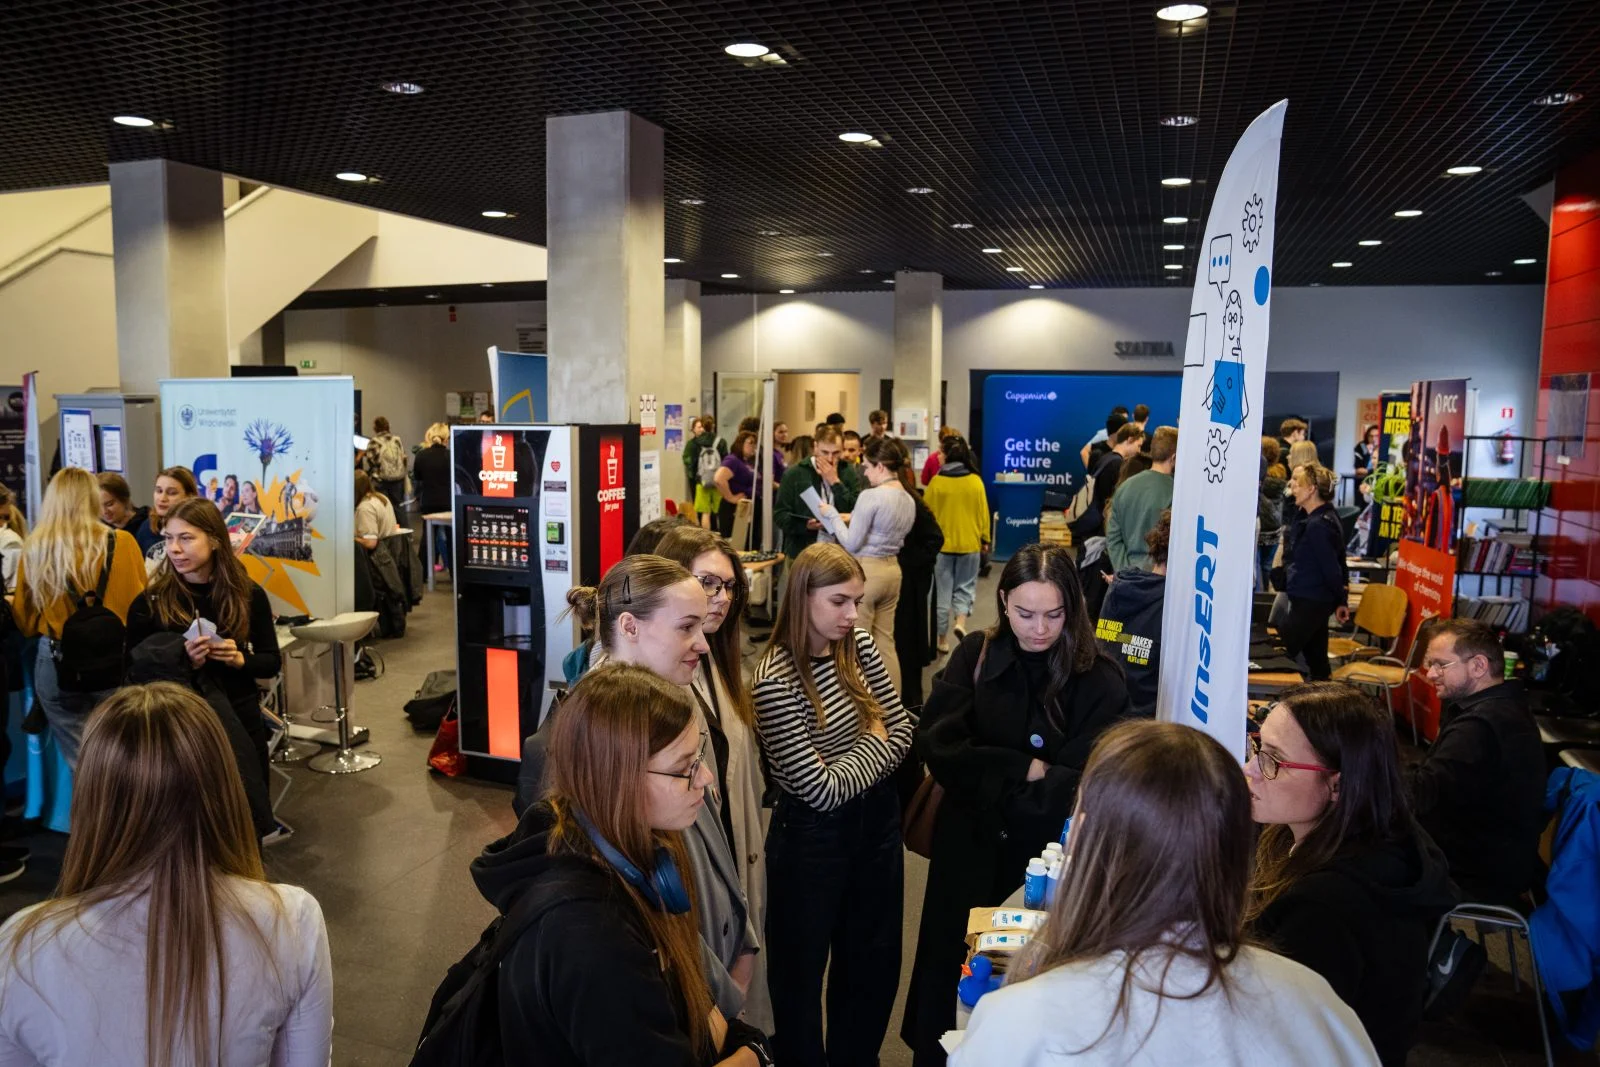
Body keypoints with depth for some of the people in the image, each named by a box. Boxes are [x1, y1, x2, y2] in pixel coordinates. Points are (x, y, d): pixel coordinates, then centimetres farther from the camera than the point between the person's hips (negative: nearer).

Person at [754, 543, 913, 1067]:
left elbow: (901, 730, 2)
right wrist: (873, 744, -9)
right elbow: (822, 790, -23)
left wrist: (858, 754, -14)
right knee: (803, 966, 15)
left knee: (875, 959, 22)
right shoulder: (776, 679, -24)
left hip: (876, 820, 7)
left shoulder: (859, 646, -4)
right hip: (814, 836, -7)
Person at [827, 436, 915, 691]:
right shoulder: (908, 499, 8)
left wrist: (833, 516, -1)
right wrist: (850, 519, 16)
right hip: (892, 569, 8)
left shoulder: (870, 496, -17)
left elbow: (851, 544, -14)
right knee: (885, 643, 14)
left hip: (866, 571, -8)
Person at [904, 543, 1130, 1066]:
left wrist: (987, 779, -21)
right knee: (950, 970, 16)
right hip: (969, 849, 2)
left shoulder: (1100, 680, -12)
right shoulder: (975, 656, -6)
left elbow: (1080, 785, -17)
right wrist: (1025, 770, -19)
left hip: (1049, 858, -2)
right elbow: (935, 746, -13)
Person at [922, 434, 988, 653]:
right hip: (970, 543, 1)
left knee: (943, 592, 9)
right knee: (965, 587, 17)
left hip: (942, 543, -1)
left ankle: (943, 640, 15)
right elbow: (983, 512, 1)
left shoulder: (936, 482, -9)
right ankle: (960, 622, -8)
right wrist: (985, 539, 12)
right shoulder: (976, 481, -4)